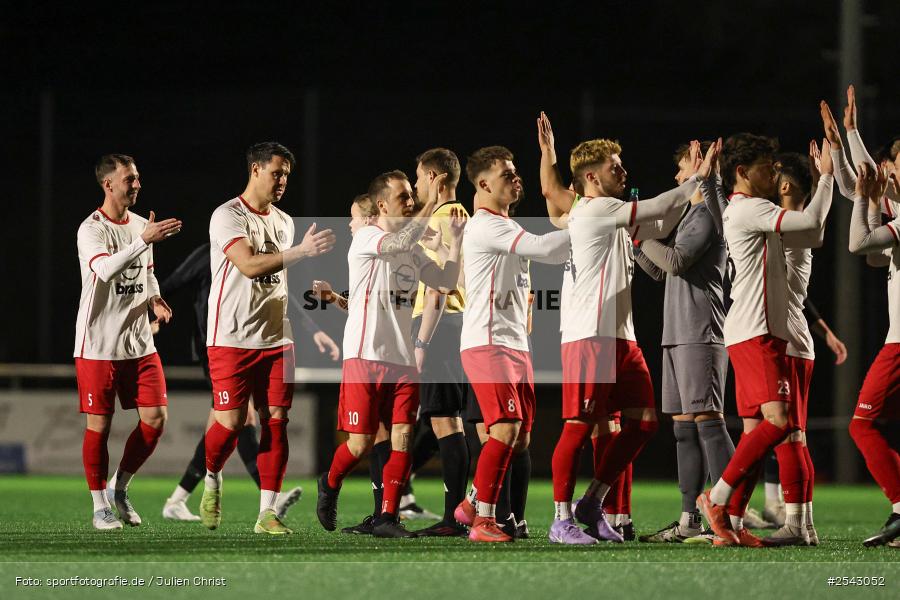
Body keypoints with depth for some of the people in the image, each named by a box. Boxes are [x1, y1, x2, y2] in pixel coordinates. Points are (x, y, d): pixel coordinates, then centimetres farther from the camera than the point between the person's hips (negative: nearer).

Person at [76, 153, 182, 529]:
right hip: (98, 345, -6)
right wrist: (144, 240, -38)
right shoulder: (91, 229, -12)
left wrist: (155, 301, 4)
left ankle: (121, 488, 18)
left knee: (155, 418, -1)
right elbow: (105, 269, -30)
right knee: (99, 425, -1)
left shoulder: (140, 225, 11)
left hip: (139, 343, 6)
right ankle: (100, 506, 10)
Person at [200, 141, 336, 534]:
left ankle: (267, 513, 0)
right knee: (230, 423, -8)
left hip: (276, 339, 6)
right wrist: (302, 251, -29)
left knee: (276, 420, -2)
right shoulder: (228, 216, -9)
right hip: (232, 337, -6)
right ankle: (211, 481, 23)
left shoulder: (283, 221, 15)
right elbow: (249, 265, -23)